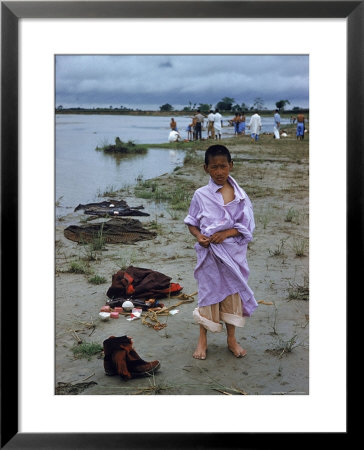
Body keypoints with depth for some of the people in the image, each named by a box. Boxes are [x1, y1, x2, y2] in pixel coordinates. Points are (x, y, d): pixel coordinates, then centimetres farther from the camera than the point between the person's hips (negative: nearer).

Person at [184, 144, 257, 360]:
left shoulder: (240, 195, -2)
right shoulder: (201, 195, -4)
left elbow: (247, 226, -2)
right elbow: (191, 223, 4)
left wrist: (226, 233, -17)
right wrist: (198, 236, -16)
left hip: (233, 252, 1)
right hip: (209, 254, -1)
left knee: (233, 292, 12)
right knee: (208, 293, 8)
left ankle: (232, 339, 30)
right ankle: (203, 341, 24)